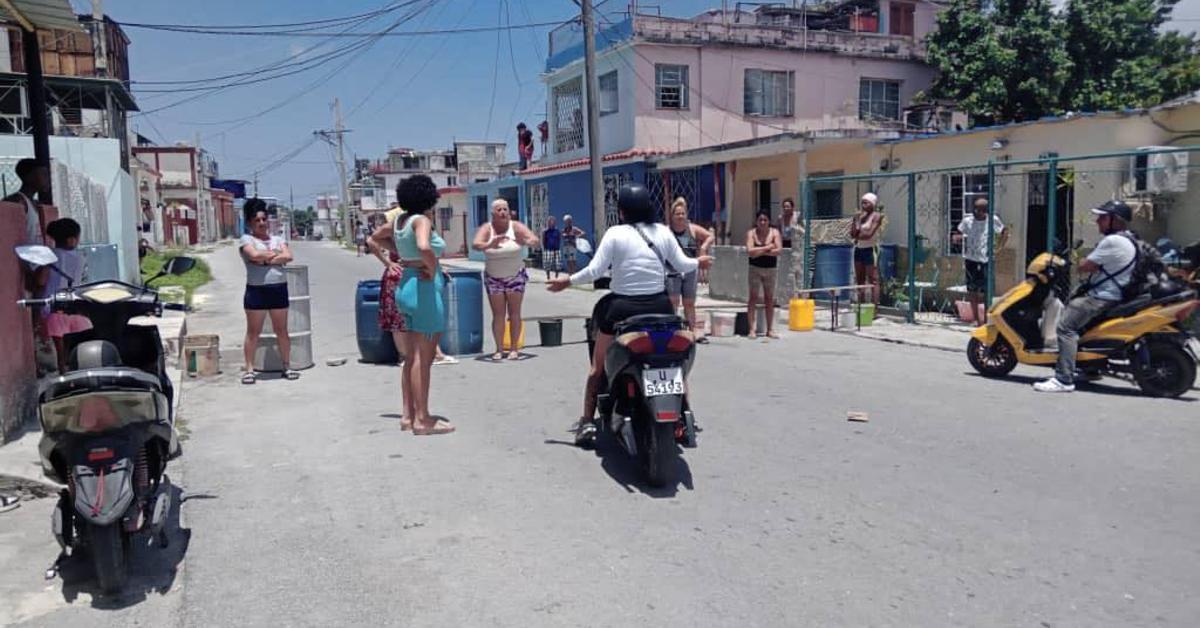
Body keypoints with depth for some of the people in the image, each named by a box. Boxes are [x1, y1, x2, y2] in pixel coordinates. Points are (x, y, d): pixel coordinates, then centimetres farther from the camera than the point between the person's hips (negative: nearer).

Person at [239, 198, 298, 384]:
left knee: (282, 330, 8)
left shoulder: (278, 239, 14)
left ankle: (287, 366, 15)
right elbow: (254, 255, -17)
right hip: (256, 290, -3)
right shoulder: (247, 239, 3)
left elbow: (288, 256, -3)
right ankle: (249, 369, 7)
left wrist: (266, 258, -10)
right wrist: (275, 254, -3)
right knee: (253, 332, 2)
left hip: (279, 289, 3)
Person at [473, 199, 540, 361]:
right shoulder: (486, 228, -10)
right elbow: (475, 244, -28)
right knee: (498, 314, 0)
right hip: (493, 278, 0)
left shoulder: (516, 227, -11)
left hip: (515, 276, 0)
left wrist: (526, 242, -47)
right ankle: (499, 349, 4)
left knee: (514, 312, 0)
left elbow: (536, 240, -22)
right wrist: (489, 245, -51)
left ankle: (514, 348, 4)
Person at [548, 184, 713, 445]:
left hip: (622, 308, -2)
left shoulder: (616, 234, -7)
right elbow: (682, 265, 5)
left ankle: (587, 421, 9)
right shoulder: (663, 232, 1)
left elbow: (595, 271, -11)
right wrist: (699, 262, 25)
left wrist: (568, 281, 2)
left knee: (598, 366, 11)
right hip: (659, 306, 3)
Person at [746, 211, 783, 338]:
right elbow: (750, 251, -17)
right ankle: (752, 329, -4)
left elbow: (778, 250, -13)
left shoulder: (774, 232, 0)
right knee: (753, 297, -4)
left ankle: (770, 329, 13)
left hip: (770, 269, 2)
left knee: (770, 299, 6)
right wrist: (767, 248, -14)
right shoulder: (751, 233, -2)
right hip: (755, 268, -1)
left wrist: (760, 252, -16)